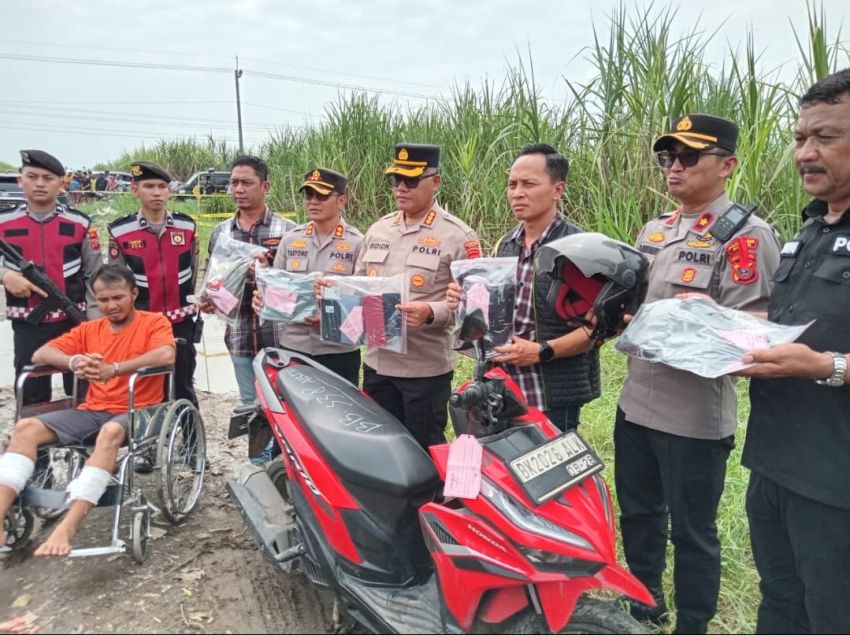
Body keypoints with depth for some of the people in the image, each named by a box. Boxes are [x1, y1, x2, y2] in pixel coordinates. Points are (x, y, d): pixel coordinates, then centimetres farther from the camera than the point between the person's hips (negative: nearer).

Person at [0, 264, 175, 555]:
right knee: (26, 427, -15)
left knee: (110, 432, -39)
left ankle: (67, 528, -43)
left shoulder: (154, 322, 0)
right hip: (92, 411, 6)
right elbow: (40, 354, 7)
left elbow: (166, 355, -20)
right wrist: (74, 361, -16)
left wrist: (114, 369, -31)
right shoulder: (88, 329, 16)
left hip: (137, 411, -5)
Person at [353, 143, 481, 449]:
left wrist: (431, 313, -29)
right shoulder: (378, 229, 12)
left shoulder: (457, 235, -8)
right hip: (377, 362, 6)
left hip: (426, 368, -6)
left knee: (424, 452, 7)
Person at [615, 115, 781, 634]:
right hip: (636, 401, 8)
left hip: (694, 414, -7)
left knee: (692, 532, 9)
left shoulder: (746, 234, -12)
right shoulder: (653, 230, 12)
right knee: (638, 515, 22)